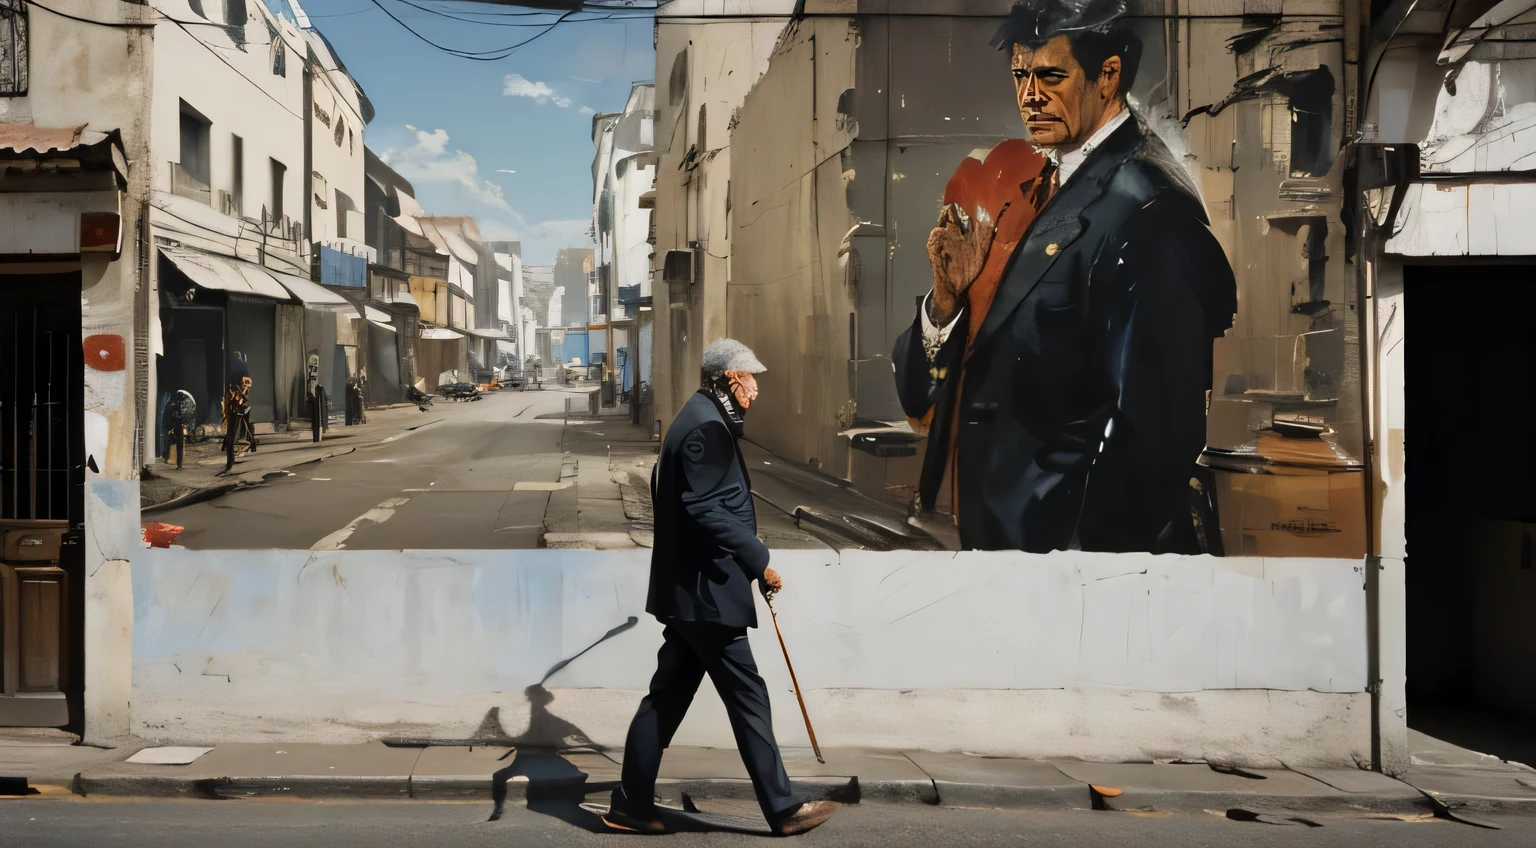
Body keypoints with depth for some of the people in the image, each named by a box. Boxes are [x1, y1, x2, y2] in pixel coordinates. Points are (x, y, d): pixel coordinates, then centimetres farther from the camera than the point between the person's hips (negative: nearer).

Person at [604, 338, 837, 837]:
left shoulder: (701, 420, 15)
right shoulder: (706, 427, -17)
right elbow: (706, 511, -24)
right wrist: (759, 560, -18)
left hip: (690, 589, 10)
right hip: (705, 590, -10)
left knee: (668, 696, 13)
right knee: (747, 697, -1)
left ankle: (631, 806, 19)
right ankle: (783, 809, 8)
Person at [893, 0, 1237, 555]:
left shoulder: (1146, 209, -19)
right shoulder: (1055, 184, 7)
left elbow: (1152, 428, -24)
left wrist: (1086, 545, -20)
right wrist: (948, 297, -13)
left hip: (1072, 531, -8)